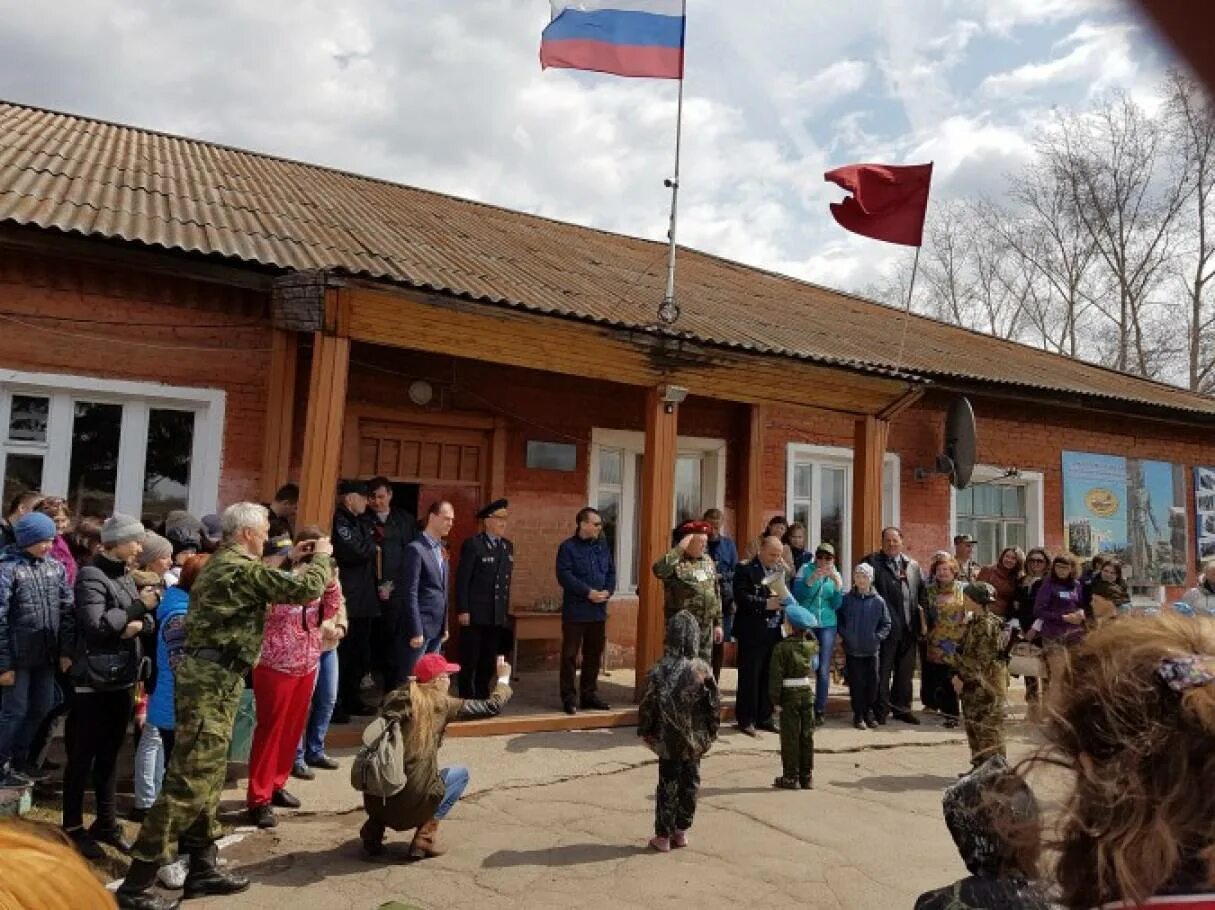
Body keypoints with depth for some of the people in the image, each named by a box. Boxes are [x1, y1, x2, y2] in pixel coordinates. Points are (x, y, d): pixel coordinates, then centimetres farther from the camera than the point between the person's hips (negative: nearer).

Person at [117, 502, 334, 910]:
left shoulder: (220, 563, 16)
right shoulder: (242, 568, -14)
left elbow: (261, 583, 33)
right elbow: (306, 588, -15)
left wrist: (290, 559, 30)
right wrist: (323, 556, 2)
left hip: (209, 676, 11)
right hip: (215, 681, -11)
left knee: (209, 777, 16)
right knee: (189, 782, -6)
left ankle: (203, 868, 26)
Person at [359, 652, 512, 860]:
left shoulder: (395, 698, 8)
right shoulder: (441, 703, -1)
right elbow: (492, 707, 6)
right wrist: (503, 679, 24)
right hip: (412, 804, -5)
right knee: (460, 773, 20)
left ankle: (374, 828, 21)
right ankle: (425, 836, 6)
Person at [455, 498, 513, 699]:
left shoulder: (508, 546, 12)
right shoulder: (472, 544, -8)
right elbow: (462, 580, -10)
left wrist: (506, 609, 12)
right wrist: (462, 610, -14)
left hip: (498, 616, 6)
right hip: (475, 614, -6)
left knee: (489, 661, 12)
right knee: (469, 660, 3)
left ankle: (482, 697, 22)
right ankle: (466, 698, 13)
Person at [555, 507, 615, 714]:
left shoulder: (603, 546, 12)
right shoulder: (568, 547, -7)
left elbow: (611, 571, 13)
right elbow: (564, 575, -16)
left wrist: (608, 591, -7)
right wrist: (588, 592, -19)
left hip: (598, 610, 6)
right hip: (575, 610, -6)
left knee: (594, 654, 11)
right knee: (570, 654, 0)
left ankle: (589, 694, 23)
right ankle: (569, 697, 8)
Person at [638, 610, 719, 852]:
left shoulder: (658, 672, -16)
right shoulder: (702, 671, -14)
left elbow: (646, 706, -9)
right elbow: (715, 705, -6)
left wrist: (645, 731, 7)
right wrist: (710, 733, 8)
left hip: (668, 741, -1)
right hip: (695, 741, 1)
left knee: (668, 785, 10)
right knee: (690, 783, 16)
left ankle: (663, 836, 18)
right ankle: (681, 831, 26)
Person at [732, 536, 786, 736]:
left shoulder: (781, 571, 14)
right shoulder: (746, 570, -6)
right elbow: (741, 599, -16)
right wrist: (766, 604, -22)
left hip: (775, 632, 6)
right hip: (752, 634, -6)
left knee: (769, 676, 11)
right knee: (749, 677, 1)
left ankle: (764, 717, 22)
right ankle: (746, 719, 10)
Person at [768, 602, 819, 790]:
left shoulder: (782, 647, -15)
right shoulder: (812, 644, -1)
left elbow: (776, 676, -16)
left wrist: (775, 699, -8)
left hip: (789, 694, -5)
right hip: (808, 692, 5)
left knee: (790, 737, 2)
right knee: (807, 736, 11)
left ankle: (791, 776, 7)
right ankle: (807, 776, 17)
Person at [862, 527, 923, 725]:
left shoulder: (913, 565, 14)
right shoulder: (872, 562, -3)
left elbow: (920, 595, 13)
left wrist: (922, 620, 5)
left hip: (909, 626, 5)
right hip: (886, 625, -5)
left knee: (905, 671, 13)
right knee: (883, 669, 1)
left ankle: (901, 708, 25)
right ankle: (881, 710, 9)